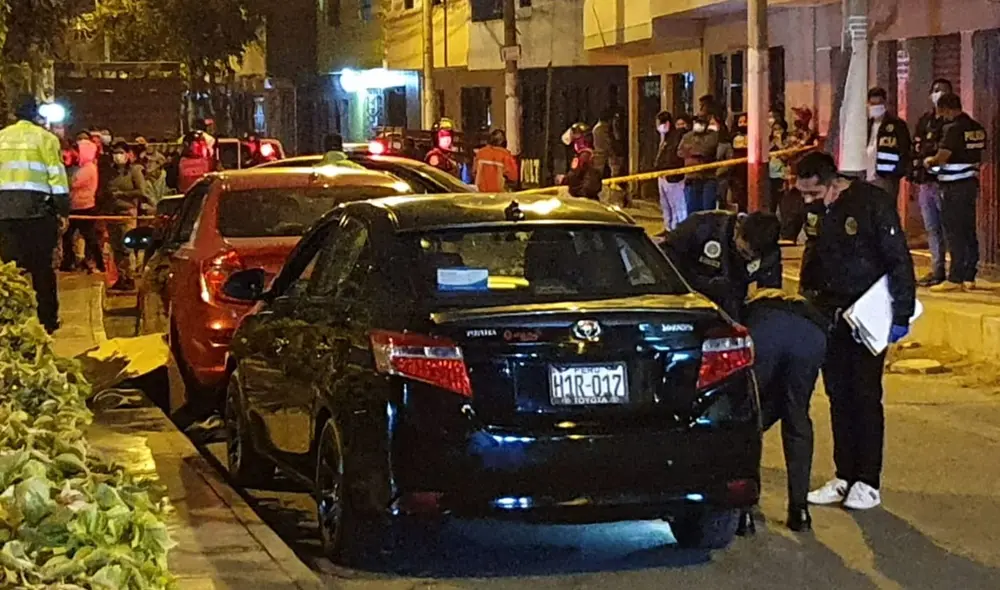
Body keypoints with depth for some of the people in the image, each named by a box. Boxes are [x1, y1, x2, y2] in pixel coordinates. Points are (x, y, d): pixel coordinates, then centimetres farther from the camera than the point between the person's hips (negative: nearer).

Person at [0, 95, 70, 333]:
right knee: (42, 267, 4)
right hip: (36, 208, -3)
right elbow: (56, 174, -6)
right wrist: (64, 206, -1)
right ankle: (47, 320, 7)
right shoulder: (44, 137, -2)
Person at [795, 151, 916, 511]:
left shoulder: (872, 202, -16)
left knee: (865, 396, -3)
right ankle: (845, 477, 16)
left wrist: (901, 315, -15)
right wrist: (806, 300, 13)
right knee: (838, 396, 9)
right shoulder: (812, 207, 2)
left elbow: (899, 261, -14)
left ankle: (868, 483, 3)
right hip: (829, 314, 6)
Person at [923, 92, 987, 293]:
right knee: (969, 231, 10)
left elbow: (941, 158, -18)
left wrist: (929, 162, 2)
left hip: (954, 187, -8)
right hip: (972, 182, 8)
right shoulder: (977, 129, 9)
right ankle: (969, 278, 13)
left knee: (954, 232, -5)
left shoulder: (952, 129, -15)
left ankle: (955, 279, -4)